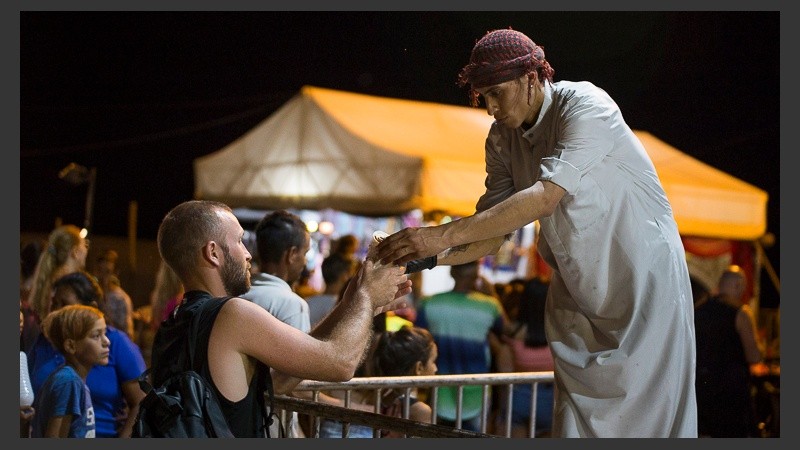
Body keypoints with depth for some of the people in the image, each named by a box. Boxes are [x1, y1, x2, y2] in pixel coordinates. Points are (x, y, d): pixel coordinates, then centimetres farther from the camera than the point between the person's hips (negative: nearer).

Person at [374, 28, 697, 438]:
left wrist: (442, 235, -39)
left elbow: (544, 198, -34)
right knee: (576, 420, 3)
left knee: (644, 419, -4)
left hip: (642, 280, -6)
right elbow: (494, 229, 0)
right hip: (575, 291, 6)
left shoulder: (585, 107, -22)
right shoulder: (503, 138, 0)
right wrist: (432, 256, -20)